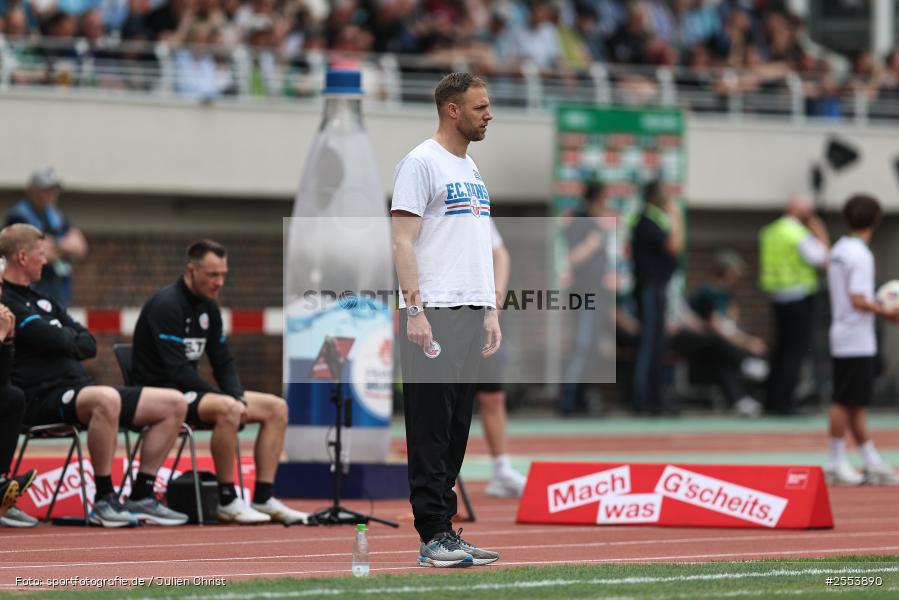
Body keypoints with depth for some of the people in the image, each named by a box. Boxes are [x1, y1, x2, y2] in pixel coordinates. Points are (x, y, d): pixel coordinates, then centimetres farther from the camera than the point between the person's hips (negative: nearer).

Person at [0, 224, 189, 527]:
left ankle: (141, 497, 3)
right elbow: (56, 342, -16)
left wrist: (65, 341, -3)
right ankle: (104, 500, -30)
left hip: (79, 390, 10)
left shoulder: (42, 300, 25)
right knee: (106, 399, -42)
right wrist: (72, 339, 6)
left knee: (174, 404, 4)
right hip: (42, 397, -10)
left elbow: (88, 345, 17)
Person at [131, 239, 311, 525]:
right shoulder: (166, 305, -16)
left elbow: (223, 363, 13)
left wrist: (238, 398, -8)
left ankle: (263, 499, -4)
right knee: (226, 409, -36)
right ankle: (227, 500, -25)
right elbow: (178, 370, -22)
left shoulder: (208, 307, 12)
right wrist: (227, 401, -22)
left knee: (276, 408, 0)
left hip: (189, 390, 9)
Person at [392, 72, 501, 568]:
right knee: (431, 430, -8)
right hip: (433, 315, -9)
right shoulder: (421, 163, -7)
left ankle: (445, 530, 12)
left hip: (471, 316, 9)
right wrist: (414, 311, -20)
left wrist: (490, 312, 18)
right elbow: (403, 240, -13)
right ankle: (434, 536, -8)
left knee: (456, 433, 9)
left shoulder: (471, 169, 19)